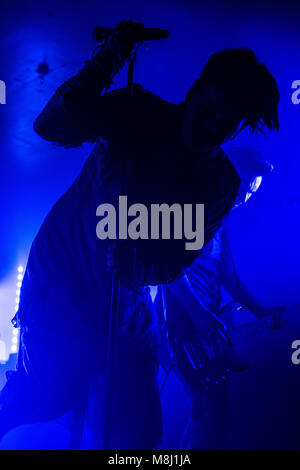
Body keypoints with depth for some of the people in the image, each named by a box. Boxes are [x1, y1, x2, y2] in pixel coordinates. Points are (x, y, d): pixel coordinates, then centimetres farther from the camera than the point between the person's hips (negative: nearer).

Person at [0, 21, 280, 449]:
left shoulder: (222, 185, -5)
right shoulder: (139, 112, -12)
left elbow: (176, 260, -8)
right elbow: (52, 126, -22)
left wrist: (135, 265, -29)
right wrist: (108, 60, -29)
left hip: (127, 301, 3)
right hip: (63, 279, -2)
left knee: (139, 427, 7)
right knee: (50, 393, -4)